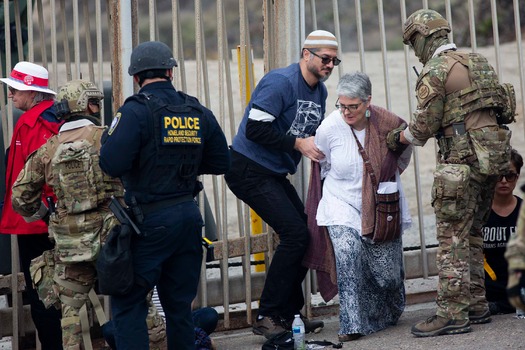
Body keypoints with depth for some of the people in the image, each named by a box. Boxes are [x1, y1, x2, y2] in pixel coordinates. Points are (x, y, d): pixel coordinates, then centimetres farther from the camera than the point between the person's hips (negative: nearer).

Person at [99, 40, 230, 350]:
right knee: (180, 304, 14)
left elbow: (111, 164, -21)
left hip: (150, 220, -6)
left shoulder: (136, 111, -13)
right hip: (189, 216, 6)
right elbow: (221, 163, 12)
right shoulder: (198, 112, 6)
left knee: (128, 303, 0)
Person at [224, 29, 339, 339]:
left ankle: (289, 313, 16)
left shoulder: (320, 91, 10)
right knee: (295, 234, -16)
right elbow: (255, 128, -25)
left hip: (275, 174, 10)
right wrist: (299, 144, -23)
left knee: (306, 234, 6)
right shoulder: (281, 82, -19)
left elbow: (312, 132, 19)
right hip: (249, 170, -9)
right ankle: (268, 318, -9)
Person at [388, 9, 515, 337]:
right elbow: (502, 108, 20)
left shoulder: (435, 72, -9)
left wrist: (399, 137, 11)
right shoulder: (479, 63, 16)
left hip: (462, 160, -9)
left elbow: (424, 127, -9)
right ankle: (476, 305, 20)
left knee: (453, 238, -6)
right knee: (473, 234, 17)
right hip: (494, 158, 9)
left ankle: (453, 313, -8)